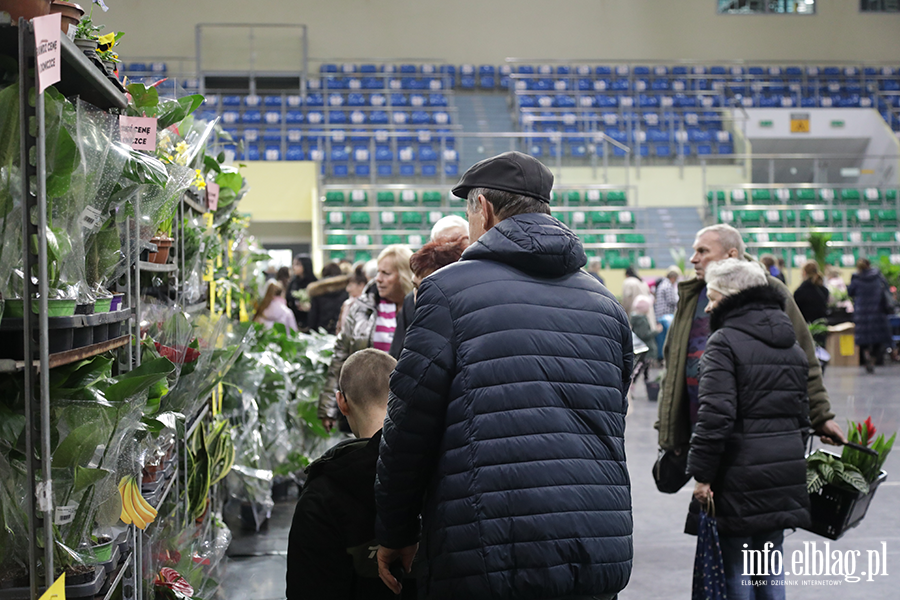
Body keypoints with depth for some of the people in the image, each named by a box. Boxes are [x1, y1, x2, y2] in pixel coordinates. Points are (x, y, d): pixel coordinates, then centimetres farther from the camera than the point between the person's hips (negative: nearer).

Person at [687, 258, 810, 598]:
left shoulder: (724, 341, -11)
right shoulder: (792, 345, 13)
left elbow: (716, 414, -20)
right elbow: (803, 413, 18)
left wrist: (702, 474, -15)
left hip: (740, 475, -7)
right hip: (785, 476, 7)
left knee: (737, 570, 2)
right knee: (770, 569, 15)